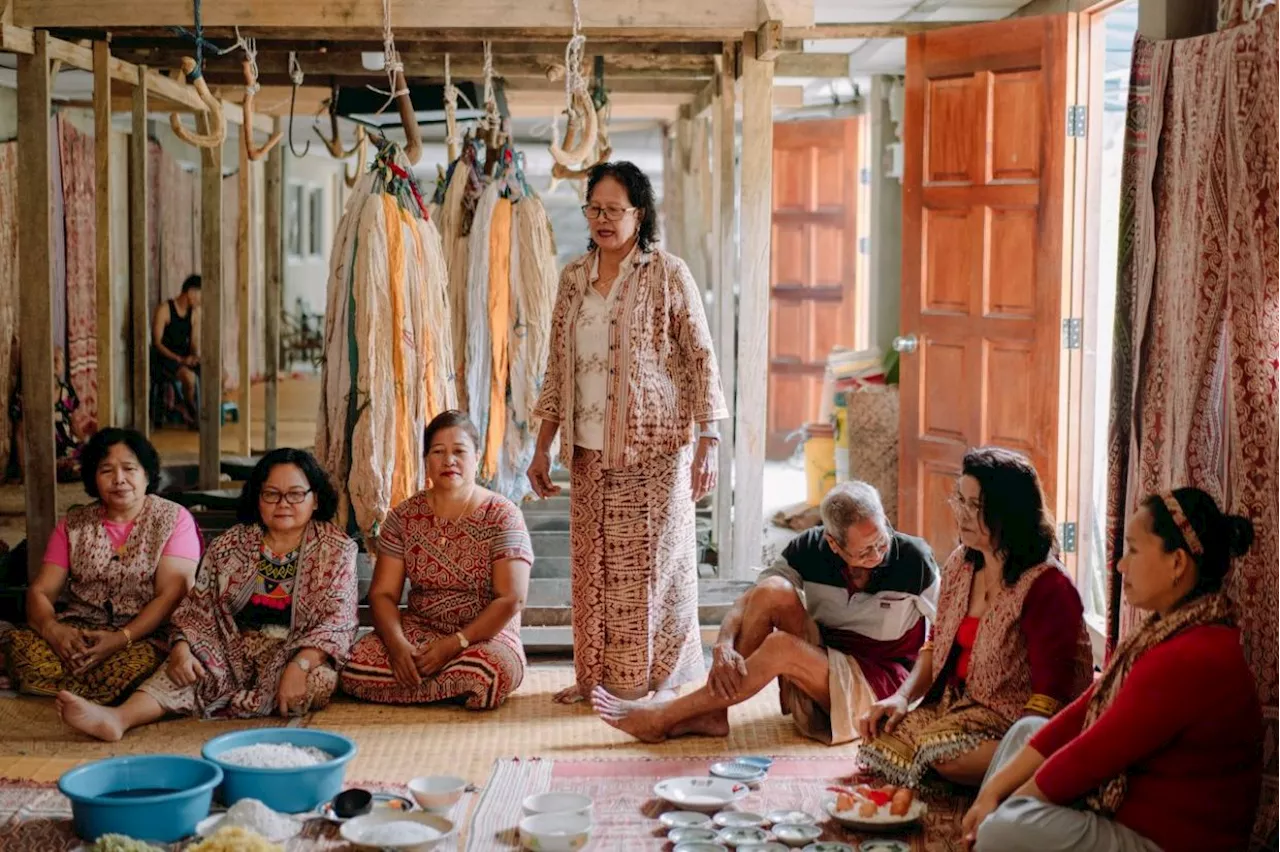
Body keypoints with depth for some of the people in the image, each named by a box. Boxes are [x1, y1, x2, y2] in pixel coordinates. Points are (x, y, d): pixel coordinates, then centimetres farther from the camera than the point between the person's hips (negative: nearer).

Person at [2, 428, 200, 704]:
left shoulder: (175, 519, 2)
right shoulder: (73, 524, 13)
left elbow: (171, 596, -8)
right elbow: (40, 591, 5)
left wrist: (122, 638, -23)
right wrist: (52, 629, -19)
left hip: (145, 635, -2)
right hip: (77, 632, 2)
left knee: (134, 667, -37)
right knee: (22, 647, -29)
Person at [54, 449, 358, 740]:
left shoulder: (337, 550, 1)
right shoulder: (228, 545, 11)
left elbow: (337, 620, -10)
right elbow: (198, 607, 8)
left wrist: (299, 666, -27)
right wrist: (181, 648, -15)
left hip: (296, 653, -2)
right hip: (232, 650, 2)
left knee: (318, 680, -36)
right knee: (183, 673, -27)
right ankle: (119, 718, -50)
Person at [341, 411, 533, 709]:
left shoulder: (503, 516, -5)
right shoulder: (404, 517, 5)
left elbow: (511, 600, -11)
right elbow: (382, 594, 3)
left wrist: (454, 644, -19)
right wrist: (397, 644, -17)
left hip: (486, 635, -2)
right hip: (418, 630, 3)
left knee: (488, 673, -38)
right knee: (355, 668, -26)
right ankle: (457, 687, -5)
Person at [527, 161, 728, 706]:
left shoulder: (668, 275, -5)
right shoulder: (574, 278, 10)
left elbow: (701, 359, -6)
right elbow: (558, 368, 14)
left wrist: (707, 441, -12)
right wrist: (543, 447, 11)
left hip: (653, 445, -5)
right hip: (589, 449, 5)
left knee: (651, 559, 0)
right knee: (590, 561, 7)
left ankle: (654, 680, 11)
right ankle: (596, 674, 19)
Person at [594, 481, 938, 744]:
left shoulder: (914, 560, -16)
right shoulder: (810, 550, -8)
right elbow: (745, 604, -8)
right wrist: (723, 646, -29)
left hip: (881, 684, -4)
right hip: (822, 661, 4)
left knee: (781, 647, -31)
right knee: (772, 591, -23)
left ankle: (660, 718, -23)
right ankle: (713, 713, -21)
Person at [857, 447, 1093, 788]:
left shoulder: (1047, 587, -17)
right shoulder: (961, 564, 7)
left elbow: (1048, 697, -18)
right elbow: (937, 646, 16)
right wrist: (903, 696, -1)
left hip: (1015, 720, -8)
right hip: (954, 704, 9)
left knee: (945, 753, -33)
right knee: (879, 743, -13)